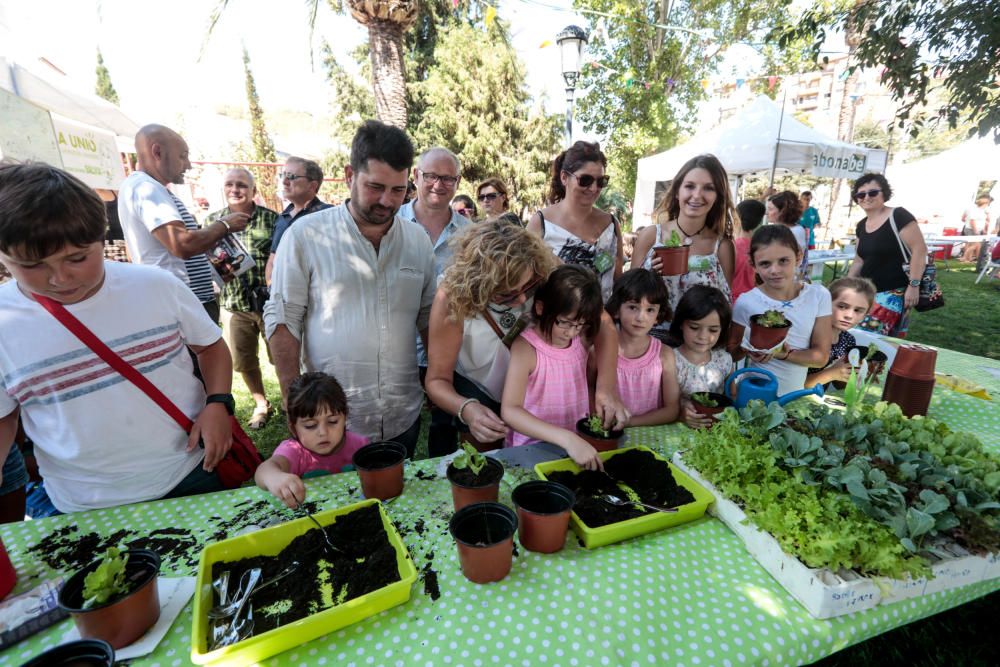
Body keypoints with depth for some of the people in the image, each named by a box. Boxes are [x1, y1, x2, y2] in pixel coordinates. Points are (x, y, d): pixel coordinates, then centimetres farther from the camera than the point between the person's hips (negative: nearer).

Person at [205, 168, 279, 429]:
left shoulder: (271, 218, -1)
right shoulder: (212, 221, 9)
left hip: (270, 300, -3)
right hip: (234, 303, 3)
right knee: (243, 361, 12)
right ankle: (261, 404, 34)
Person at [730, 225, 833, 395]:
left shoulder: (818, 295, -8)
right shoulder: (746, 302, -14)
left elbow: (821, 356, -6)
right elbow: (731, 351, -4)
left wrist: (785, 354, -23)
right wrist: (748, 349, -24)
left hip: (795, 394, 2)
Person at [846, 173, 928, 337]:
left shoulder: (898, 216, -10)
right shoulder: (861, 226, 11)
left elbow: (920, 250, -14)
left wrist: (914, 285, -18)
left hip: (894, 293, -7)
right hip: (867, 292, 7)